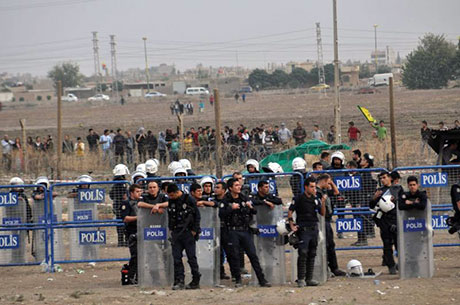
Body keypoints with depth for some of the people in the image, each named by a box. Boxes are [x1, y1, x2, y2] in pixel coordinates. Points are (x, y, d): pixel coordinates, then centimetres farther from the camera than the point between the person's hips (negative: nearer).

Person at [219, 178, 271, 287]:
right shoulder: (226, 200, 0)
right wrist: (231, 208, -19)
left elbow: (255, 212, 16)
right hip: (233, 232, -2)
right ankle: (238, 279, 12)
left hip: (246, 231, 2)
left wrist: (251, 207, -4)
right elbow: (221, 214, -11)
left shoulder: (244, 198, 11)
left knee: (253, 255, -1)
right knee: (235, 256, 0)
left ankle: (262, 279, -2)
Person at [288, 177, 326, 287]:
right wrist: (291, 225, -10)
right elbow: (290, 211, -2)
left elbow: (322, 214, 9)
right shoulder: (299, 198, -4)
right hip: (303, 229, -6)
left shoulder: (316, 199, 11)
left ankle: (309, 278, 15)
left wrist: (323, 203, -7)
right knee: (303, 253, -12)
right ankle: (301, 279, -8)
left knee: (312, 255, 8)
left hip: (314, 228, 6)